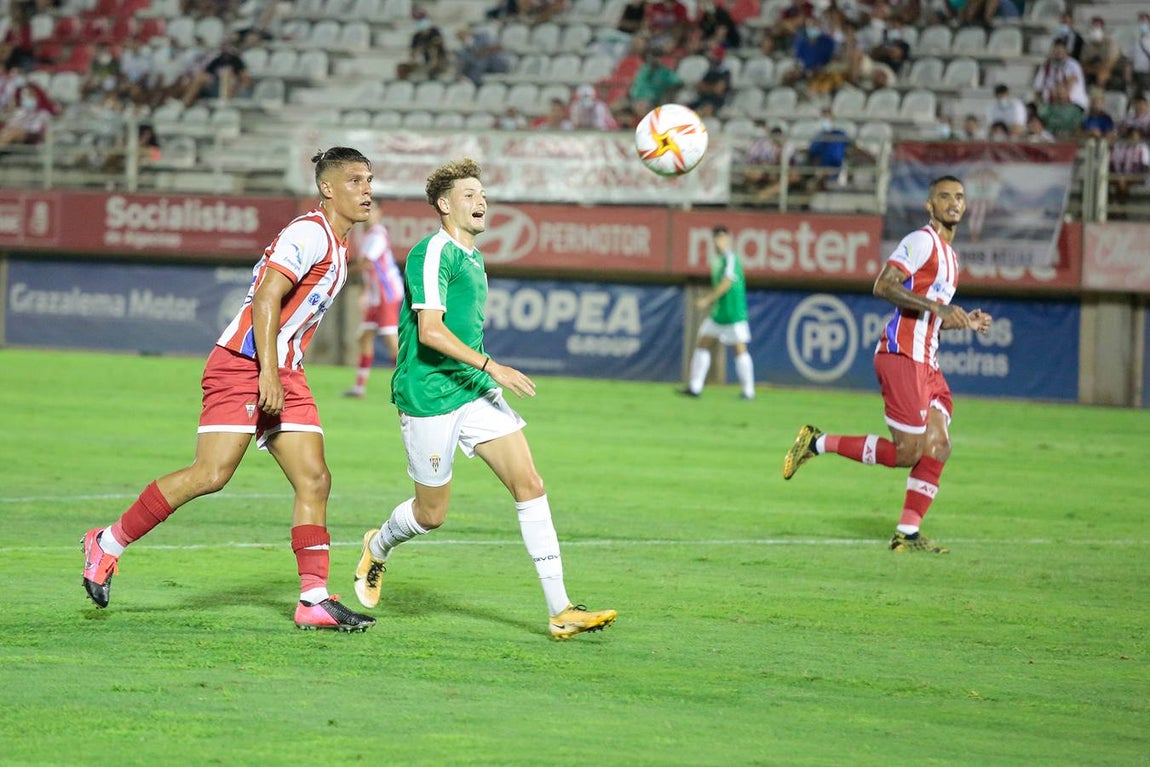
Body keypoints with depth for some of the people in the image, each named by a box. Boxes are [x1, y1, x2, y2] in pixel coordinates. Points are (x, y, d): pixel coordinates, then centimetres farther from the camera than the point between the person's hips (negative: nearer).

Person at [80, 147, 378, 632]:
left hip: (283, 374, 10)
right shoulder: (309, 233, -12)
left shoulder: (336, 245, 18)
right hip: (243, 367, -10)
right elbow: (265, 299, -19)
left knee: (315, 480, -2)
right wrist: (268, 373, -24)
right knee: (211, 474, -15)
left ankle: (314, 600, -3)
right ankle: (107, 544, 0)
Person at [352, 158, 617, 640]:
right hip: (429, 396, -8)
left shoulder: (472, 256, 17)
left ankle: (560, 610, -11)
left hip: (474, 390, 8)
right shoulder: (433, 253, -12)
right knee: (432, 514, 4)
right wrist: (492, 367, -23)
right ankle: (377, 549, 39)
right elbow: (430, 332, -21)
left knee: (530, 485, -8)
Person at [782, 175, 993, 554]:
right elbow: (883, 285, -21)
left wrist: (965, 321, 13)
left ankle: (907, 534, 4)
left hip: (926, 361, 9)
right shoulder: (922, 240, -8)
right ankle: (818, 442, 1)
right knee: (907, 452, -11)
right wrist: (937, 307, -25)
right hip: (901, 355, -9)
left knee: (937, 446, 1)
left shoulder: (949, 254, 22)